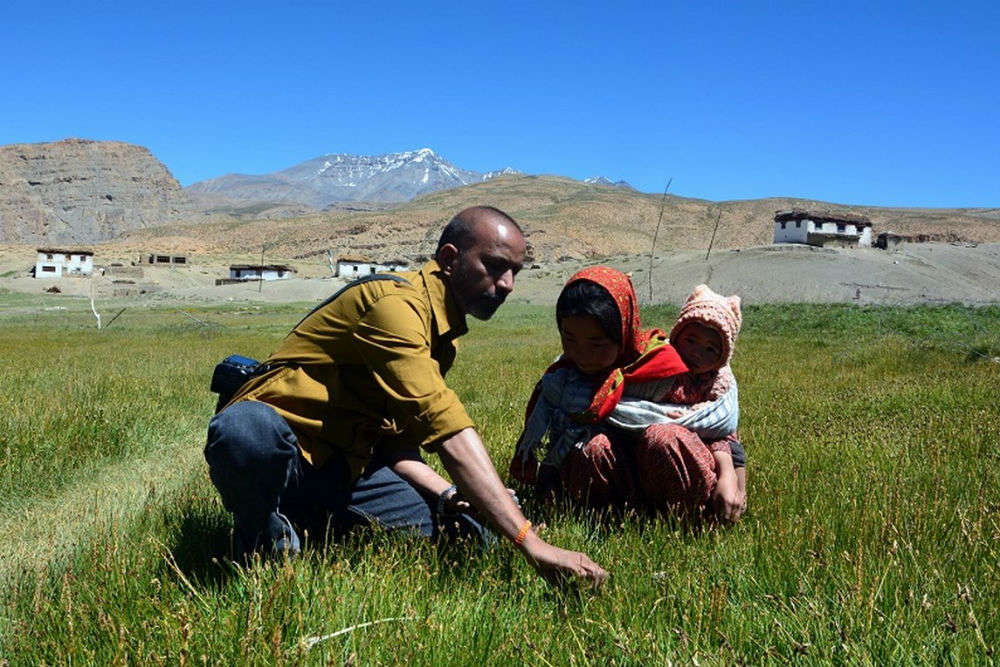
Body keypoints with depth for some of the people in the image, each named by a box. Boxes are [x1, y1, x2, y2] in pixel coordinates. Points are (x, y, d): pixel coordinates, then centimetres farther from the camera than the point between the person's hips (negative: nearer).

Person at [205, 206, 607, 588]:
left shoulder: (445, 334, 14)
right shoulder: (396, 303, -19)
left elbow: (397, 439, 13)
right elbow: (449, 435, -29)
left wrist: (449, 496, -6)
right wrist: (531, 544, -32)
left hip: (346, 471, 9)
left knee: (467, 532, -6)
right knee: (247, 428, -42)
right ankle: (264, 539, -12)